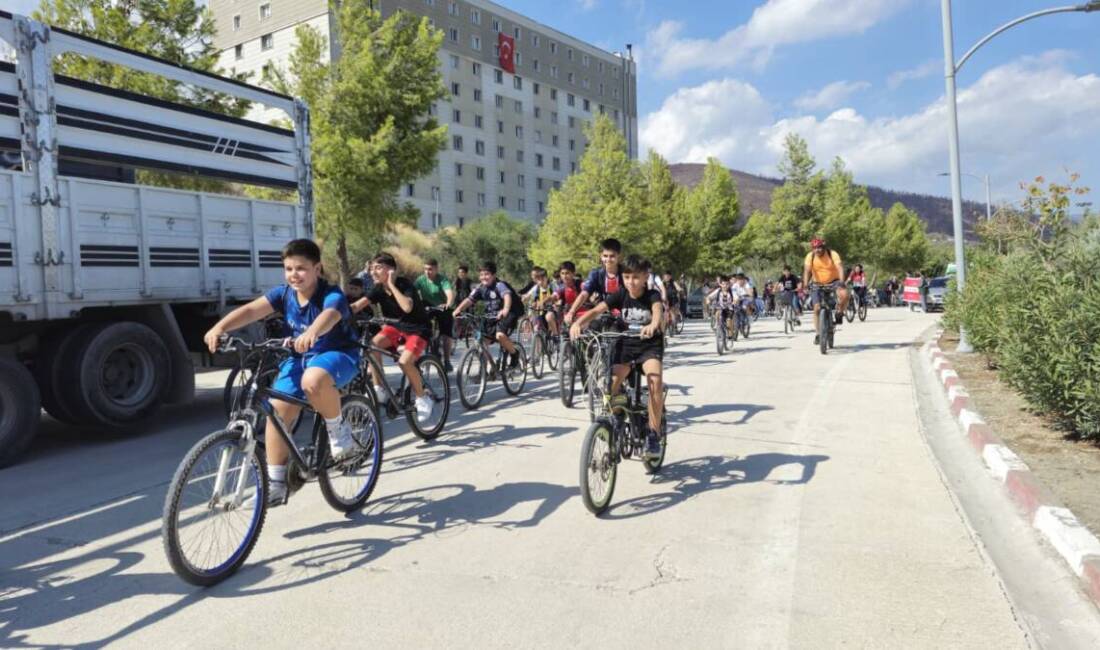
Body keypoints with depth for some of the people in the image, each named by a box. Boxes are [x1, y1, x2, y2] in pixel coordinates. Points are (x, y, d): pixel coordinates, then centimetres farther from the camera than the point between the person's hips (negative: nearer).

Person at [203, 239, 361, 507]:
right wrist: (220, 327, -38)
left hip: (338, 353, -6)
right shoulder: (284, 293, -6)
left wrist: (311, 333, -68)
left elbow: (329, 315, -46)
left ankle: (339, 431, -12)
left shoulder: (332, 295, -22)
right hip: (301, 357, 6)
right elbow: (250, 310, -19)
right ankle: (275, 484, 5)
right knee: (277, 411, -7)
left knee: (313, 381, -39)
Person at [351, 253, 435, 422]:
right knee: (373, 344, -24)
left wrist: (391, 285, -31)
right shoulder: (379, 289, -6)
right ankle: (379, 390, -13)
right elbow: (357, 305, -18)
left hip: (417, 329, -5)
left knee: (405, 361, -28)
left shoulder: (404, 284, -20)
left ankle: (422, 398, -5)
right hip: (395, 326, 5)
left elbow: (407, 307, -39)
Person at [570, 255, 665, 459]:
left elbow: (658, 310, -36)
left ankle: (653, 434, -16)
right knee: (610, 385, -21)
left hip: (650, 345, -2)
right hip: (626, 344, 2)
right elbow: (597, 310, -20)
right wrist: (578, 323, -40)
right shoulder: (620, 294, -7)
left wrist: (653, 325, -60)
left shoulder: (652, 295, -13)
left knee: (656, 380, -30)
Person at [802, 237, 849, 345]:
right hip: (818, 284, 2)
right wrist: (805, 284, -38)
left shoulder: (833, 254, -16)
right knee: (817, 308, -10)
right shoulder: (810, 256, -11)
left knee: (844, 294, -32)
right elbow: (807, 270, -22)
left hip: (833, 281, -2)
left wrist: (841, 281, -45)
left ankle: (839, 314, -4)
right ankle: (817, 334, 4)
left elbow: (840, 267, -28)